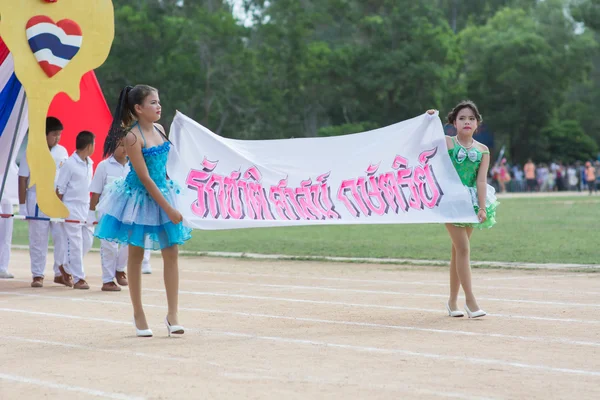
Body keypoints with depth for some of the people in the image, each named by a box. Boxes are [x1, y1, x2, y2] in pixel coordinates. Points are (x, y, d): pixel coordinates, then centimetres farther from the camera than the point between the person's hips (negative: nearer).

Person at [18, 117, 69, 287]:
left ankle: (60, 273, 10)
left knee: (62, 238, -1)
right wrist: (22, 205, -6)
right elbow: (22, 180, -3)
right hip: (37, 203, -3)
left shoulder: (62, 151, 4)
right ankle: (37, 275, 13)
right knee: (38, 241, 4)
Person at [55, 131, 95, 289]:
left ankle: (67, 267, 26)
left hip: (85, 208, 7)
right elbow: (60, 189, -8)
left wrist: (92, 208, 17)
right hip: (71, 209, -7)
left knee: (88, 240, 8)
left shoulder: (89, 164, 9)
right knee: (75, 244, -3)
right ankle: (78, 278, 3)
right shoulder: (69, 164, -12)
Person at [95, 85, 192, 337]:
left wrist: (170, 198, 14)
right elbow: (144, 178, -20)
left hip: (162, 192, 6)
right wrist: (168, 208, -20)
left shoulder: (159, 130, 3)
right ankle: (138, 314, 15)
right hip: (140, 196, -6)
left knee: (171, 253, 0)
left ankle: (172, 315, 2)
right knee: (136, 254, 5)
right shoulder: (132, 137, -18)